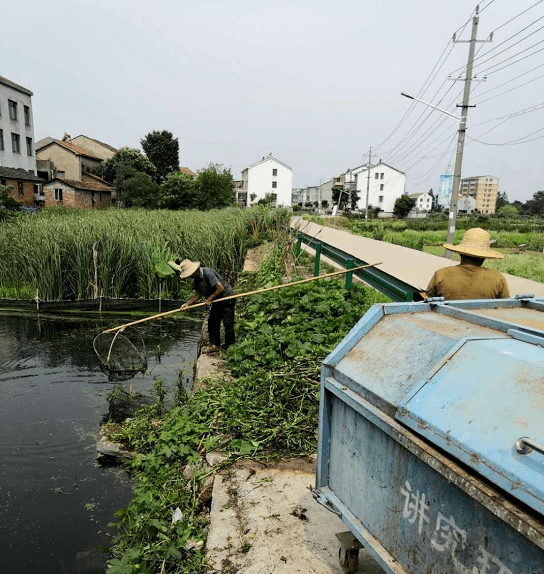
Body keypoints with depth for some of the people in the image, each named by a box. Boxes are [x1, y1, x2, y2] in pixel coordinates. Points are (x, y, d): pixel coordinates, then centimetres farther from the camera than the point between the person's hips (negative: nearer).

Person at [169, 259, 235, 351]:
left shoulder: (208, 273, -26)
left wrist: (209, 299, -16)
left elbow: (221, 288, -28)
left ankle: (229, 346, 0)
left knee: (227, 323, -9)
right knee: (212, 322, 8)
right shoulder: (195, 280, 2)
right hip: (216, 301, 9)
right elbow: (198, 294, 12)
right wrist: (187, 304, 0)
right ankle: (215, 345, 17)